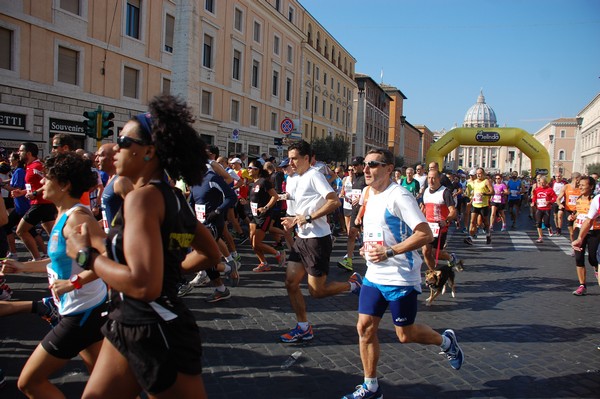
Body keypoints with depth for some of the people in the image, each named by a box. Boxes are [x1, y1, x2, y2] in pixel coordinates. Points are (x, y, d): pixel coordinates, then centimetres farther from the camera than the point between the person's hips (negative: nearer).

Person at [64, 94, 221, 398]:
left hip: (156, 333, -9)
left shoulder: (143, 196, -19)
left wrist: (86, 255, -17)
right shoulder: (172, 196, 8)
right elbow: (210, 254, 18)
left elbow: (144, 285, -29)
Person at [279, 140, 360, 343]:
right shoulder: (297, 180, 15)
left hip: (317, 240, -9)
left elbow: (334, 201, -23)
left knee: (316, 291, -3)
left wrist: (308, 218, -21)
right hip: (302, 239, 9)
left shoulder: (314, 175, -12)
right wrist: (294, 221, 6)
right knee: (290, 282, 5)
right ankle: (303, 328, 16)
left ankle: (353, 284, 19)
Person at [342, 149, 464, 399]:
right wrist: (368, 248, 6)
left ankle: (446, 341, 35)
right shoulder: (371, 196, 10)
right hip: (374, 276, 8)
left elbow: (425, 234, -23)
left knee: (405, 335, 6)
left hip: (401, 278, -7)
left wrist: (388, 252, -26)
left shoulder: (399, 196, -17)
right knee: (365, 327, 4)